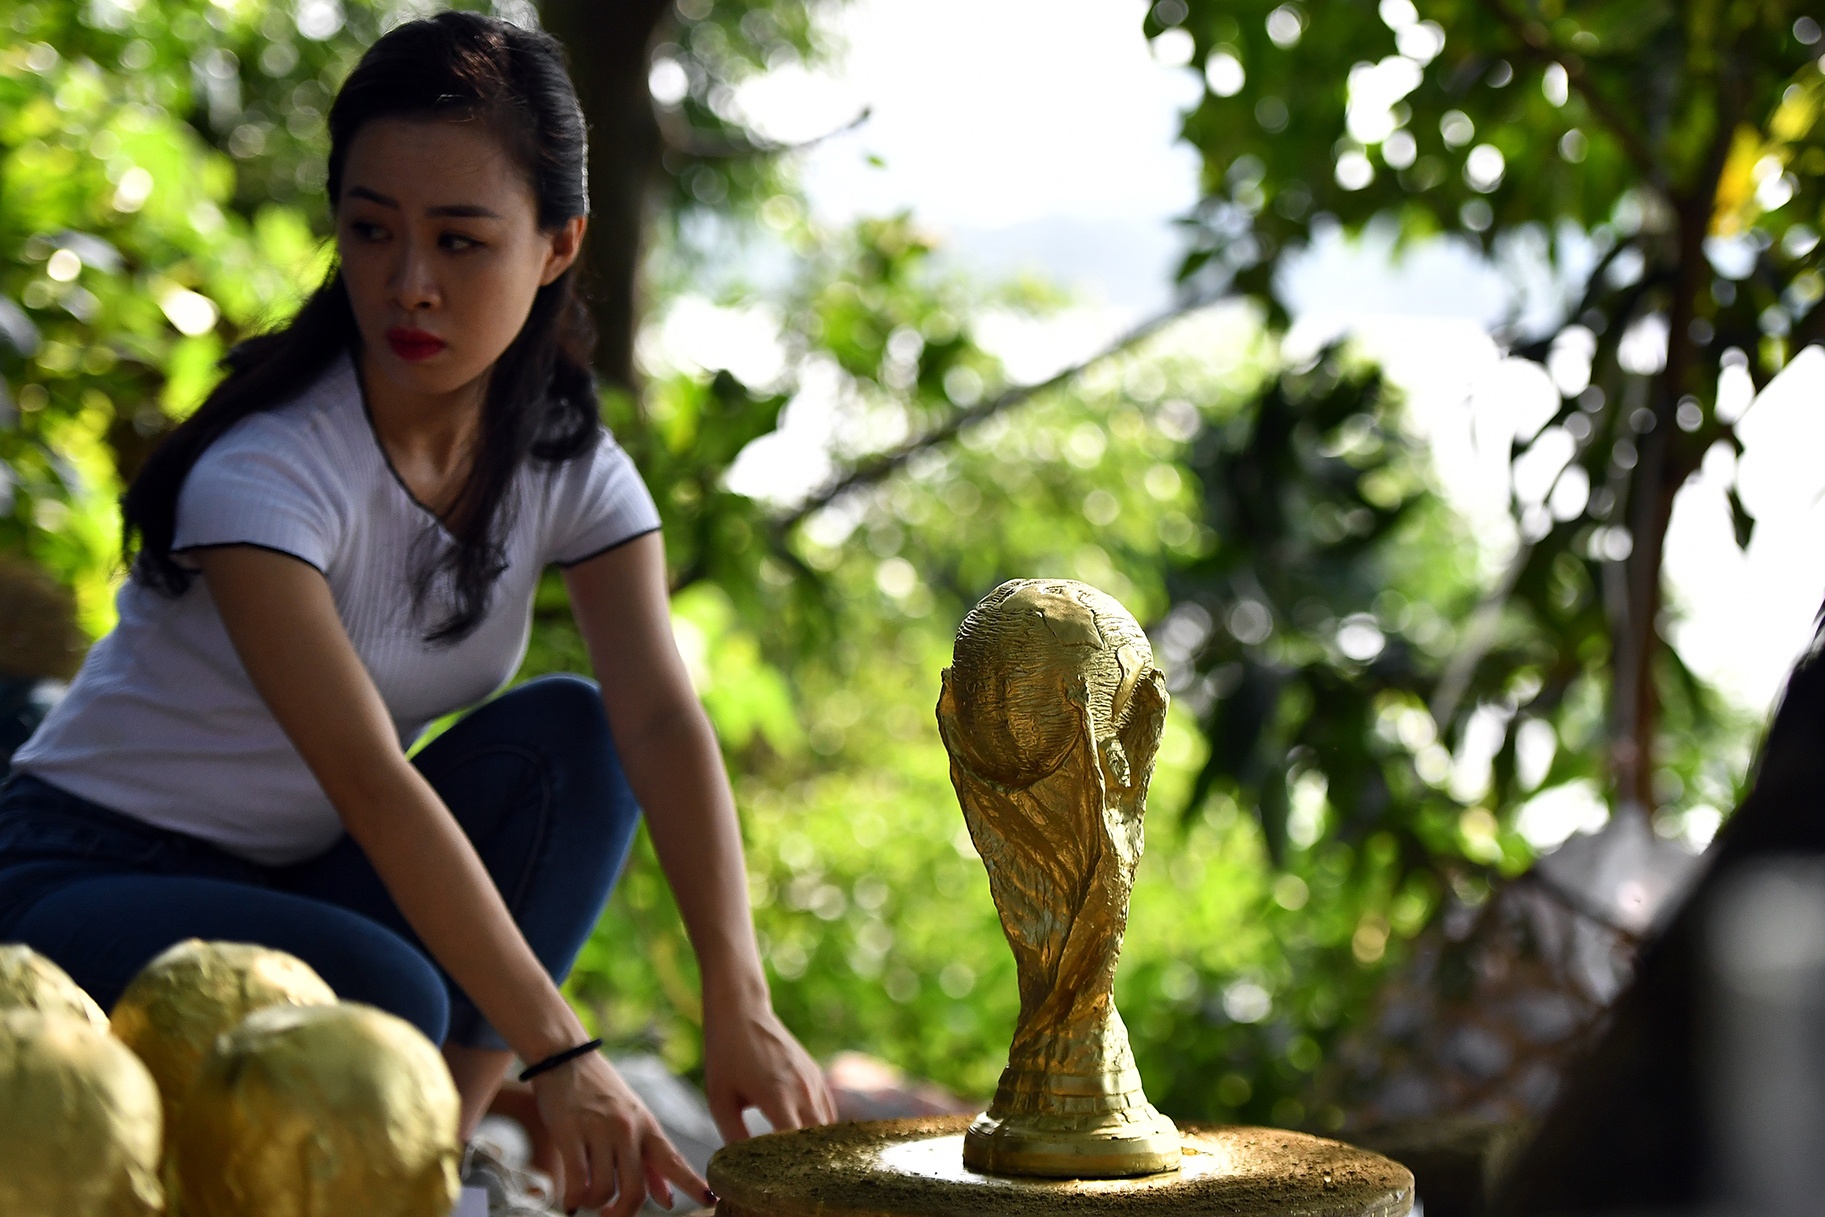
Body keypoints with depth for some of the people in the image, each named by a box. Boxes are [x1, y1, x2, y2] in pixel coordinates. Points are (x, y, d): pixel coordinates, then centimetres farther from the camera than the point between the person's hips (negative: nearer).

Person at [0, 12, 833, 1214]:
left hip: (303, 888, 6)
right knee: (382, 999, -34)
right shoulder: (266, 463, -24)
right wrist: (558, 1053, -37)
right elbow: (369, 778, -32)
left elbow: (662, 717, -19)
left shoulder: (571, 469, -5)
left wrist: (740, 1004, -33)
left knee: (571, 728, -16)